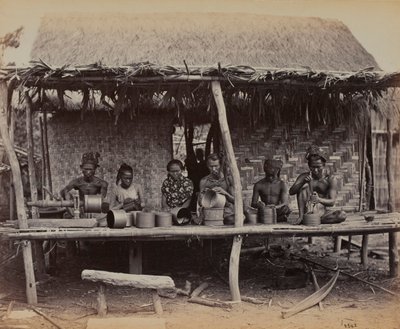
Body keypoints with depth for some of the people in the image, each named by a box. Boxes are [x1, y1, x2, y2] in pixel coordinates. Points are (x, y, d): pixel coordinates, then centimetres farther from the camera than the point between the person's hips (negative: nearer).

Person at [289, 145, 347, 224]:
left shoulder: (331, 179, -3)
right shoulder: (305, 176, 2)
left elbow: (332, 202, -9)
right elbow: (291, 192, -9)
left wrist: (319, 199, -30)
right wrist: (303, 182, -26)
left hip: (322, 212, 0)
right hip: (308, 210, 1)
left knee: (342, 215, -28)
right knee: (304, 186, -19)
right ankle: (301, 216, -24)